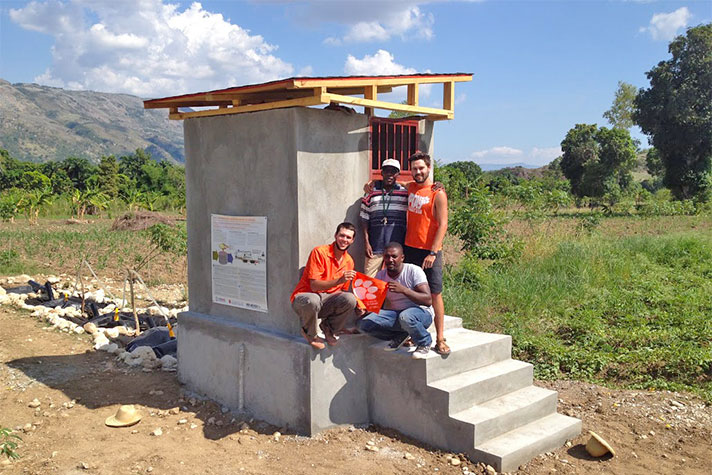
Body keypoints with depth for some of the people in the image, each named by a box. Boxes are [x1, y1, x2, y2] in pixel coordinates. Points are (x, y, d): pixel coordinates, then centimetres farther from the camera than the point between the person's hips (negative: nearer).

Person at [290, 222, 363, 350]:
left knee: (350, 299, -24)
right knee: (313, 301, -40)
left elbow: (343, 291, 12)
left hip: (327, 300, 5)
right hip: (303, 297, -5)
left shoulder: (349, 261, 4)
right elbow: (314, 286, -21)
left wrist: (357, 306, -6)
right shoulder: (320, 252, -16)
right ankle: (309, 333, -6)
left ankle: (328, 328, 4)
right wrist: (339, 280, -33)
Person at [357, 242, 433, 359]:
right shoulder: (380, 275, 1)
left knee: (405, 316, -41)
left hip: (420, 312, -5)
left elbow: (428, 300, -24)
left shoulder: (414, 271, -15)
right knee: (364, 323, -19)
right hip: (394, 313, 5)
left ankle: (424, 343, -9)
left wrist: (403, 289, -37)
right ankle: (400, 336, 2)